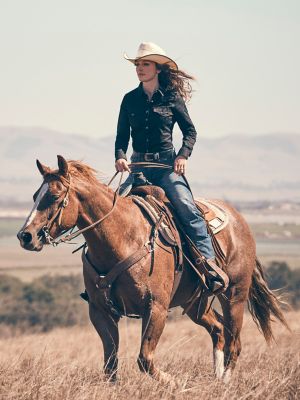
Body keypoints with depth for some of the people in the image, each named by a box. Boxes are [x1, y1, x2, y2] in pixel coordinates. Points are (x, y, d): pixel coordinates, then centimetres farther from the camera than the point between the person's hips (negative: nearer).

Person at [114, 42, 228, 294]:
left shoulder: (172, 98, 1)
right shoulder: (130, 100, 8)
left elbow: (190, 131, 6)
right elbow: (122, 135, 11)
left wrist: (184, 154, -11)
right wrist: (120, 156, -9)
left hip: (167, 164, -3)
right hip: (138, 164, 3)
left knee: (187, 208, -22)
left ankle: (209, 264, -26)